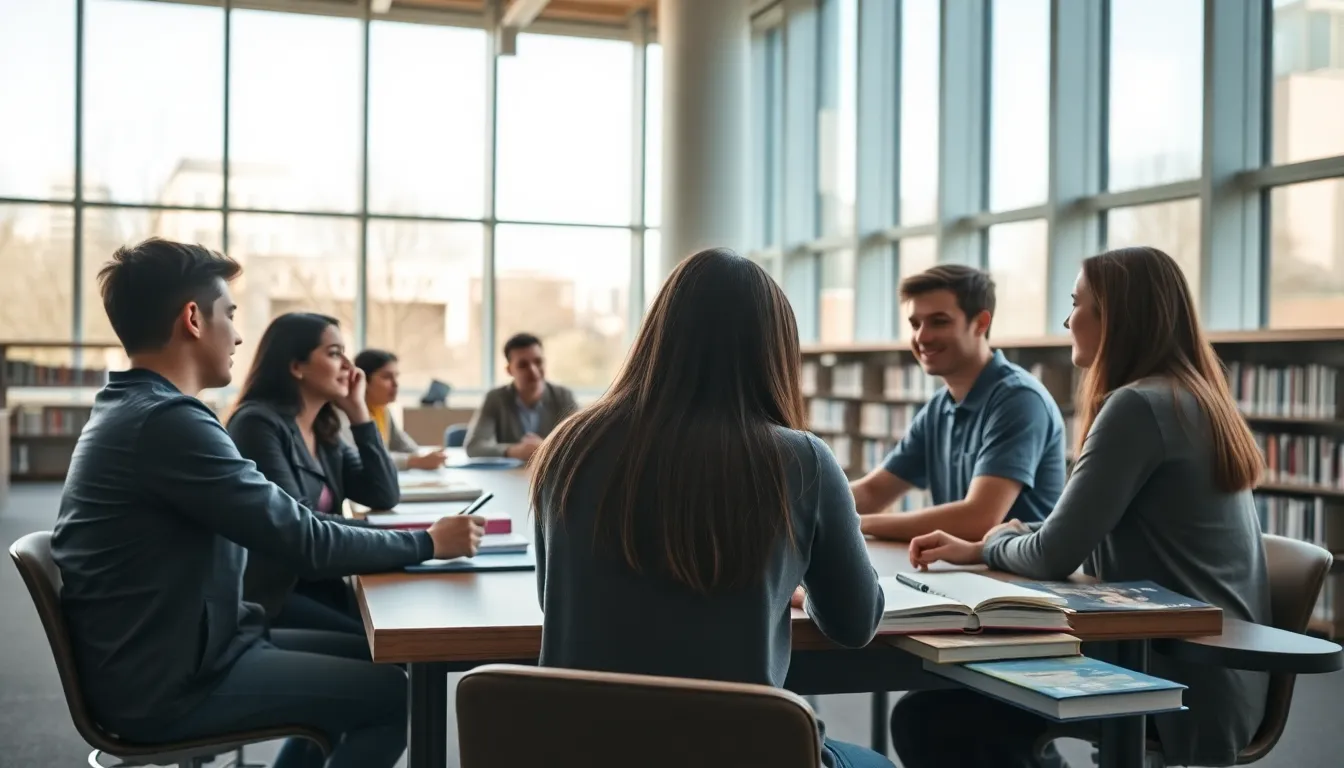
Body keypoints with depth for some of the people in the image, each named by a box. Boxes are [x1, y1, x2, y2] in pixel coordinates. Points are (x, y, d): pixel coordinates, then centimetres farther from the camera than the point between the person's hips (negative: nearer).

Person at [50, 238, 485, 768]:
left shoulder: (130, 410, 10)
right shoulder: (166, 421, -23)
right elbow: (302, 542, -21)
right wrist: (429, 543, -10)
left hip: (166, 654, 10)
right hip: (168, 683, -10)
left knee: (365, 657, 18)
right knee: (392, 693, -7)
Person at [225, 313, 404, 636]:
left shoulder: (324, 432, 11)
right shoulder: (258, 424, -14)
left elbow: (385, 496, 4)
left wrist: (357, 410, 1)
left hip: (315, 584, 8)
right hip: (264, 596, -7)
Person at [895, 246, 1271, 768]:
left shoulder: (1138, 406, -18)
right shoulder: (1194, 400, 13)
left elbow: (1053, 556, -17)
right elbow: (1091, 538, 17)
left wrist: (989, 545, 4)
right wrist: (986, 544, 8)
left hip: (1179, 676, -10)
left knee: (927, 718, -12)